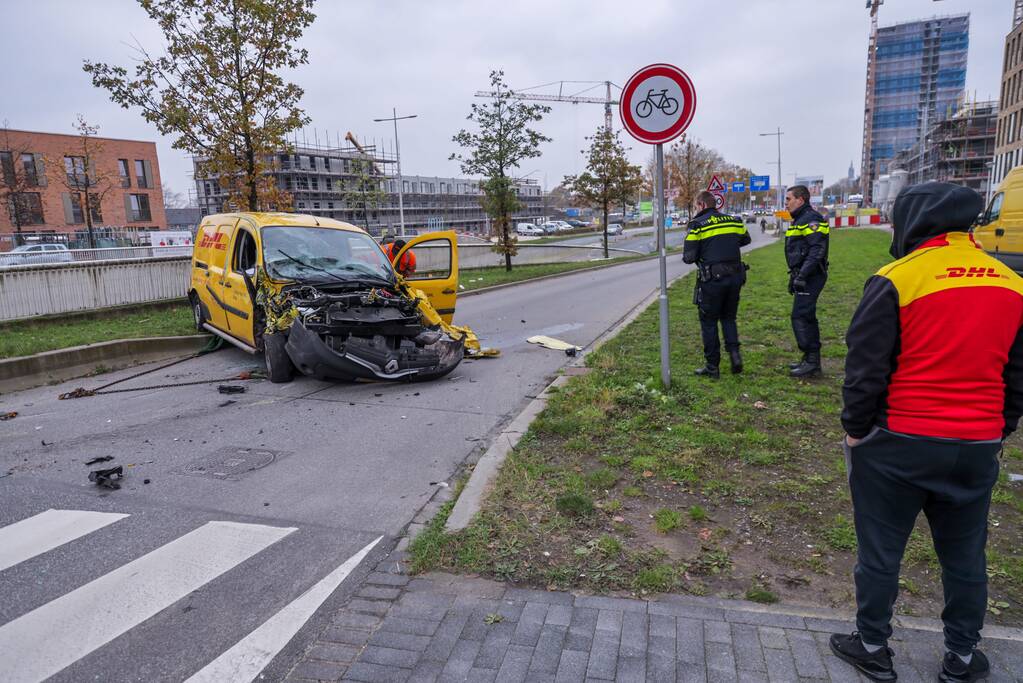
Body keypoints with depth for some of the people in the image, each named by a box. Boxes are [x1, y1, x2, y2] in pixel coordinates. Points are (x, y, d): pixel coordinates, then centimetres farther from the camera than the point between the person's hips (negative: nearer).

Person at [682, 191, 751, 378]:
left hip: (712, 279, -5)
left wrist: (685, 255, 10)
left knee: (709, 322, 7)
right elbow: (745, 239, 26)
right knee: (728, 318, 21)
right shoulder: (734, 220, 8)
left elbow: (689, 257, -12)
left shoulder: (697, 224, -8)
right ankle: (734, 352, 5)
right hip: (735, 277, 5)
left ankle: (712, 366, 11)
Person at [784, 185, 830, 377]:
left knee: (801, 317, -11)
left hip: (810, 277, -11)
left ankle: (812, 361, -6)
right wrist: (793, 276, 25)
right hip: (803, 276, 11)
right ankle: (811, 359, 22)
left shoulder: (811, 220, -14)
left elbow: (817, 251, -23)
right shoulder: (799, 220, 20)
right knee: (806, 317, 14)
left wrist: (802, 275, -26)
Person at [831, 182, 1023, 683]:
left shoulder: (896, 280, -14)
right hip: (978, 448, 6)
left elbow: (865, 369, -13)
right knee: (965, 555, 20)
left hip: (898, 446, -5)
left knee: (880, 550, 10)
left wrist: (856, 430, 0)